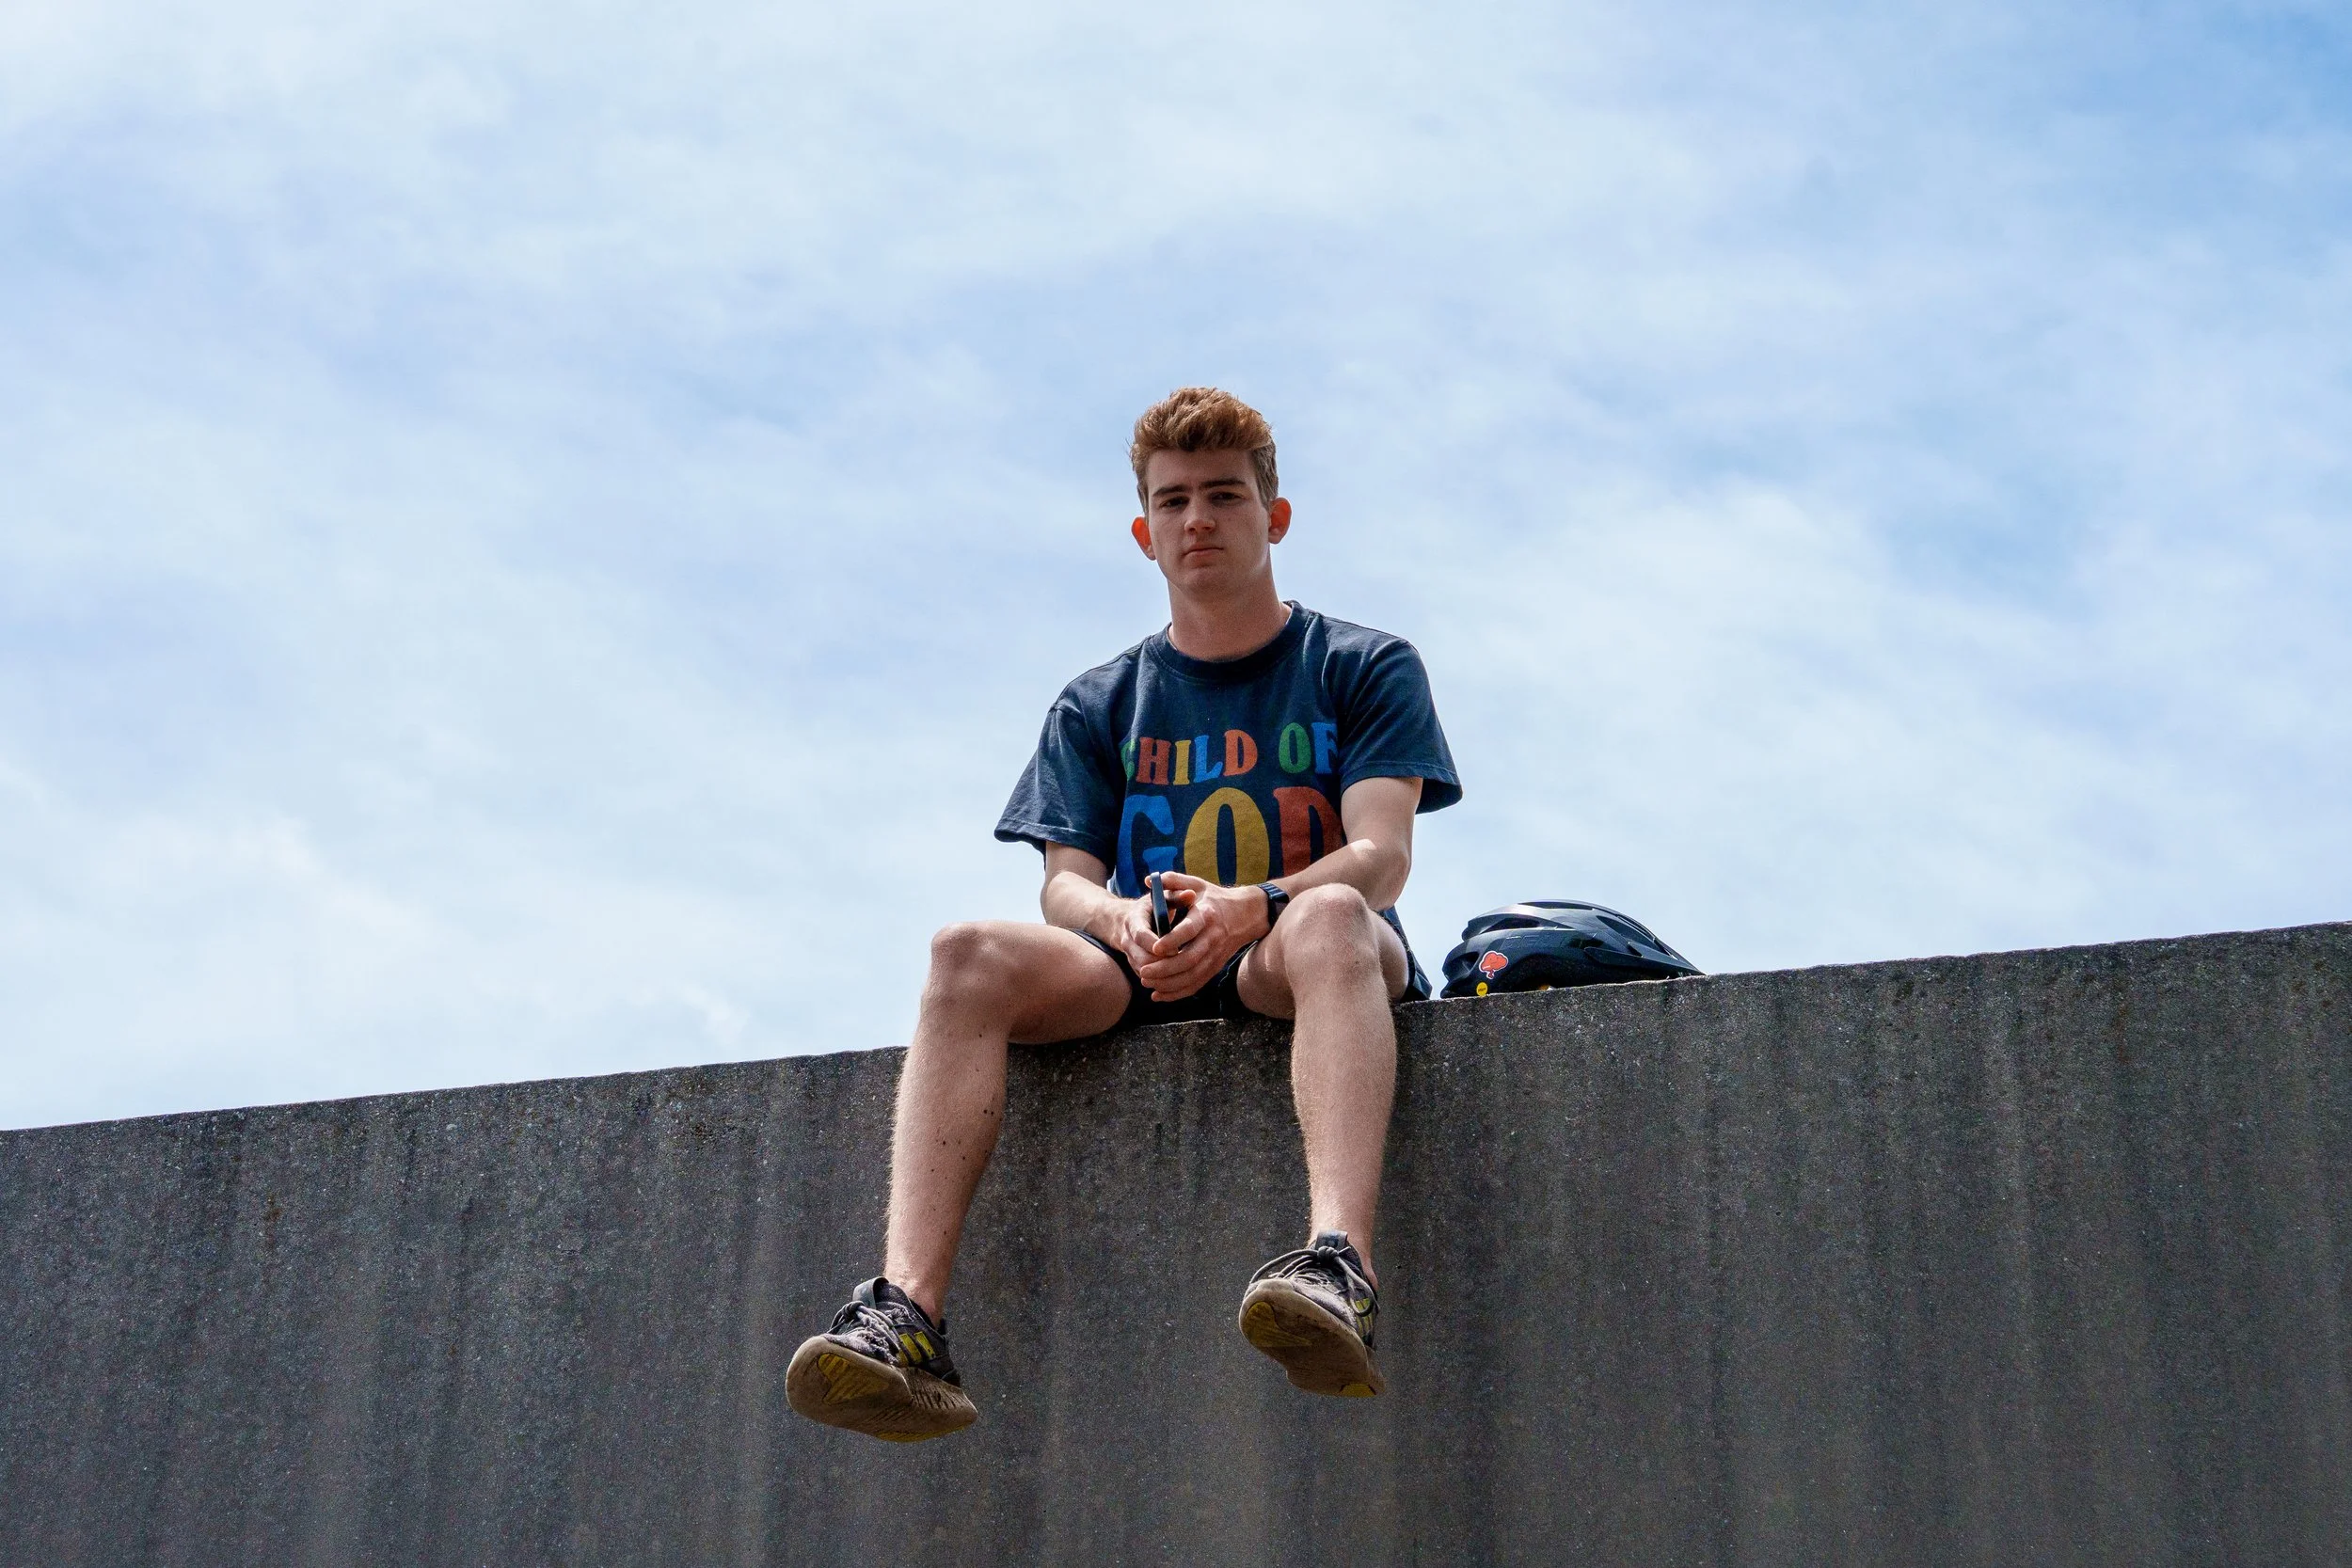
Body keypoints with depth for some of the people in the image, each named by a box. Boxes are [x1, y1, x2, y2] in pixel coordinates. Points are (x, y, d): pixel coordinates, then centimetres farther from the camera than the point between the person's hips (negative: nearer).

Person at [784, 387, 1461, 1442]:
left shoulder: (1364, 669, 10)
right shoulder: (1098, 707, 18)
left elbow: (1382, 854, -5)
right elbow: (1065, 883, 7)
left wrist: (1251, 909, -27)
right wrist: (1121, 921, -20)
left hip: (1289, 970, -2)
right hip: (1144, 978, 3)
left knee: (1327, 918, -39)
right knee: (971, 956, -28)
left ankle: (1339, 1267, -62)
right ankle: (905, 1320, -44)